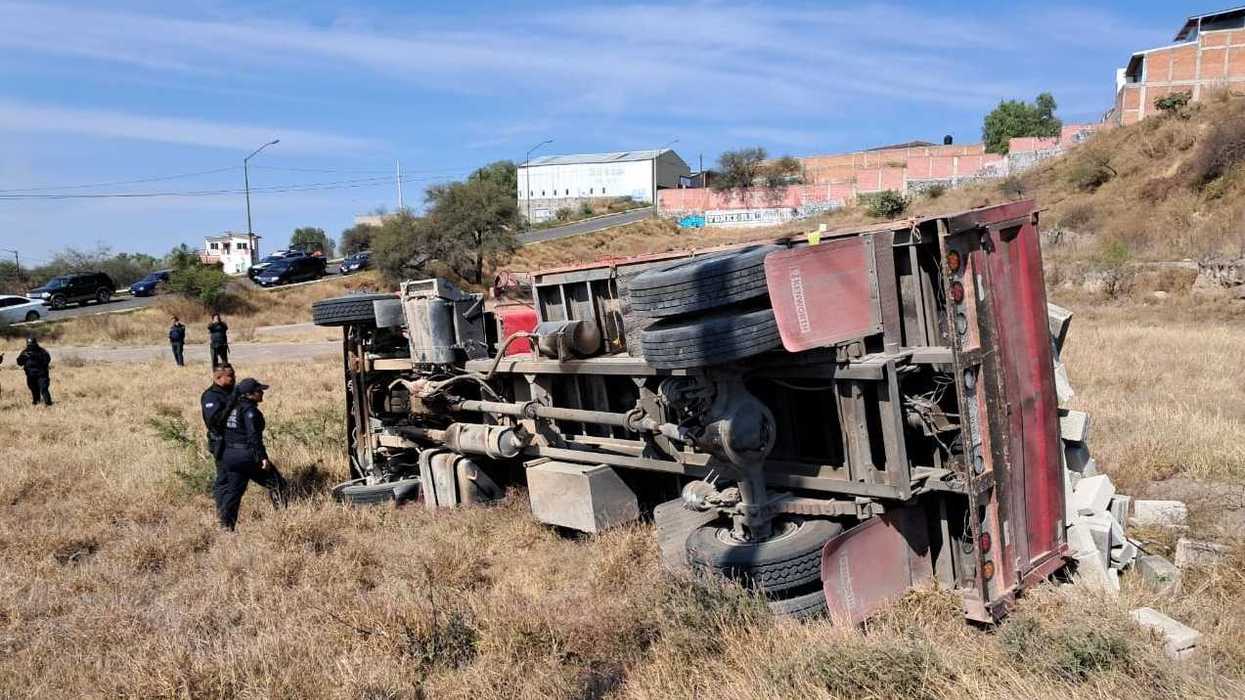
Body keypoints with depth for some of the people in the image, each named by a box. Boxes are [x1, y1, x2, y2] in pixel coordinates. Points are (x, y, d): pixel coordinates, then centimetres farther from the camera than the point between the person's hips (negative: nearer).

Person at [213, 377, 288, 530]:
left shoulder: (232, 408, 12)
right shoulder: (250, 410, -14)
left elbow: (226, 432, 16)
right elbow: (254, 436, -21)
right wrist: (262, 457, -19)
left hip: (229, 455, 8)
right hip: (247, 455, -8)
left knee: (233, 491, 13)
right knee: (276, 483, 5)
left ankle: (226, 526, 13)